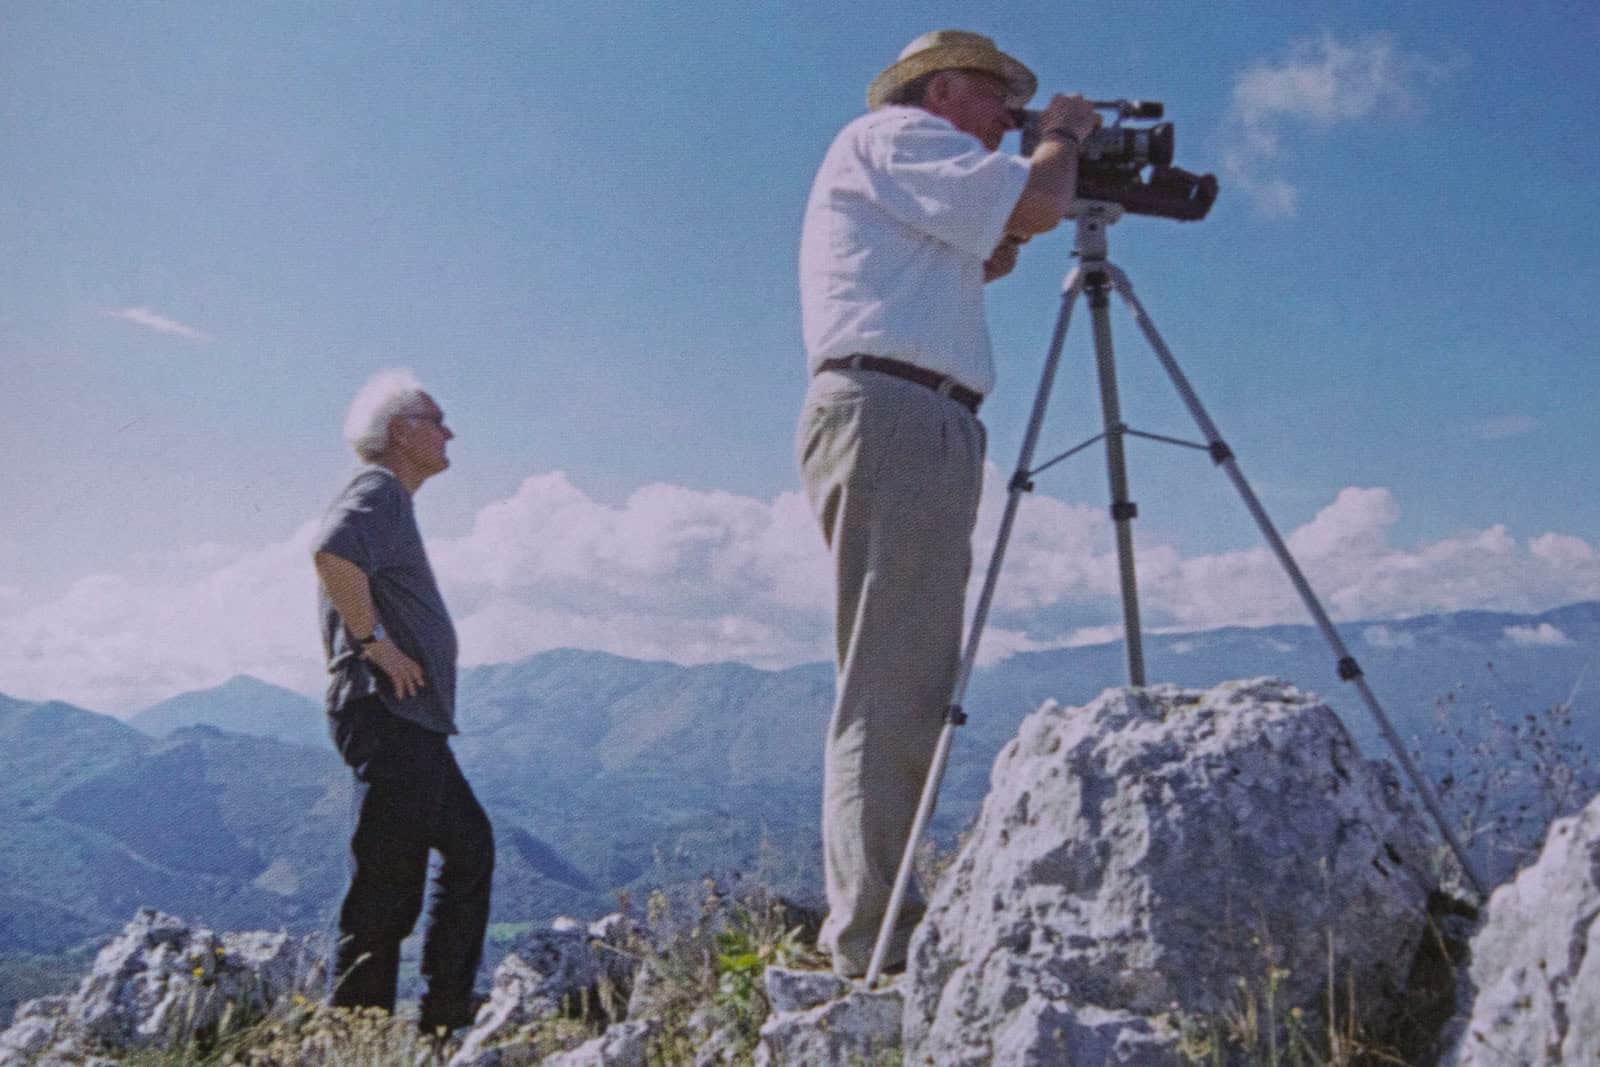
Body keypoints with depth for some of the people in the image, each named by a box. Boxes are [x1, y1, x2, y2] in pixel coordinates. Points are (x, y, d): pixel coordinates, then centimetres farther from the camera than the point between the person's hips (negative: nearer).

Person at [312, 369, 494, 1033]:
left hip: (413, 726, 11)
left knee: (470, 847, 16)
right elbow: (331, 554, -30)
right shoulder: (378, 492, -10)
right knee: (387, 887, -7)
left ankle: (446, 1017, 23)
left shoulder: (391, 501, 22)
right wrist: (375, 642, -23)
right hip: (390, 715, -11)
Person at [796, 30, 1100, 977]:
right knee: (890, 695, -15)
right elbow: (1035, 202, -8)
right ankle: (874, 940, -14)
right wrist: (1065, 133, 11)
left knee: (913, 693, 7)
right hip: (892, 415, -10)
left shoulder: (917, 202, 32)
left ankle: (880, 932, 10)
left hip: (921, 430, 10)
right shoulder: (894, 134, 3)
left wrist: (1015, 236, 26)